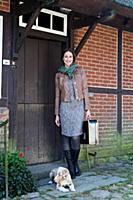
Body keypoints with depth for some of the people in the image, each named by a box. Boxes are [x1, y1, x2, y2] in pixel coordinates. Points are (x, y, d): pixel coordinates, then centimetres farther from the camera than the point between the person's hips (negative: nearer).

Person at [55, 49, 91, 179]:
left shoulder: (80, 71, 8)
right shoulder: (59, 74, 10)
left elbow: (85, 90, 6)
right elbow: (57, 95, 10)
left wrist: (87, 109, -1)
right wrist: (57, 114, 7)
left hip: (78, 106, -1)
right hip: (65, 107, 1)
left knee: (75, 137, -8)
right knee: (66, 137, -2)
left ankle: (75, 163, 16)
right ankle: (71, 168, 8)